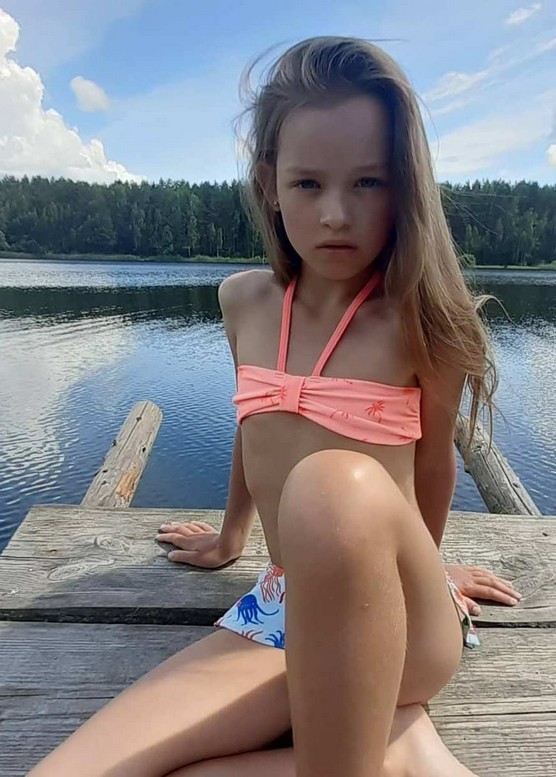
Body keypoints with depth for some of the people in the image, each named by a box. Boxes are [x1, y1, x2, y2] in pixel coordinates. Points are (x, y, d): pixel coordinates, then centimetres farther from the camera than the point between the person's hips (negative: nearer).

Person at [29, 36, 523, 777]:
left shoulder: (419, 317, -11)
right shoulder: (244, 302, 3)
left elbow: (433, 459, 3)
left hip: (404, 629, -4)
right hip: (279, 612, 5)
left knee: (340, 485, -39)